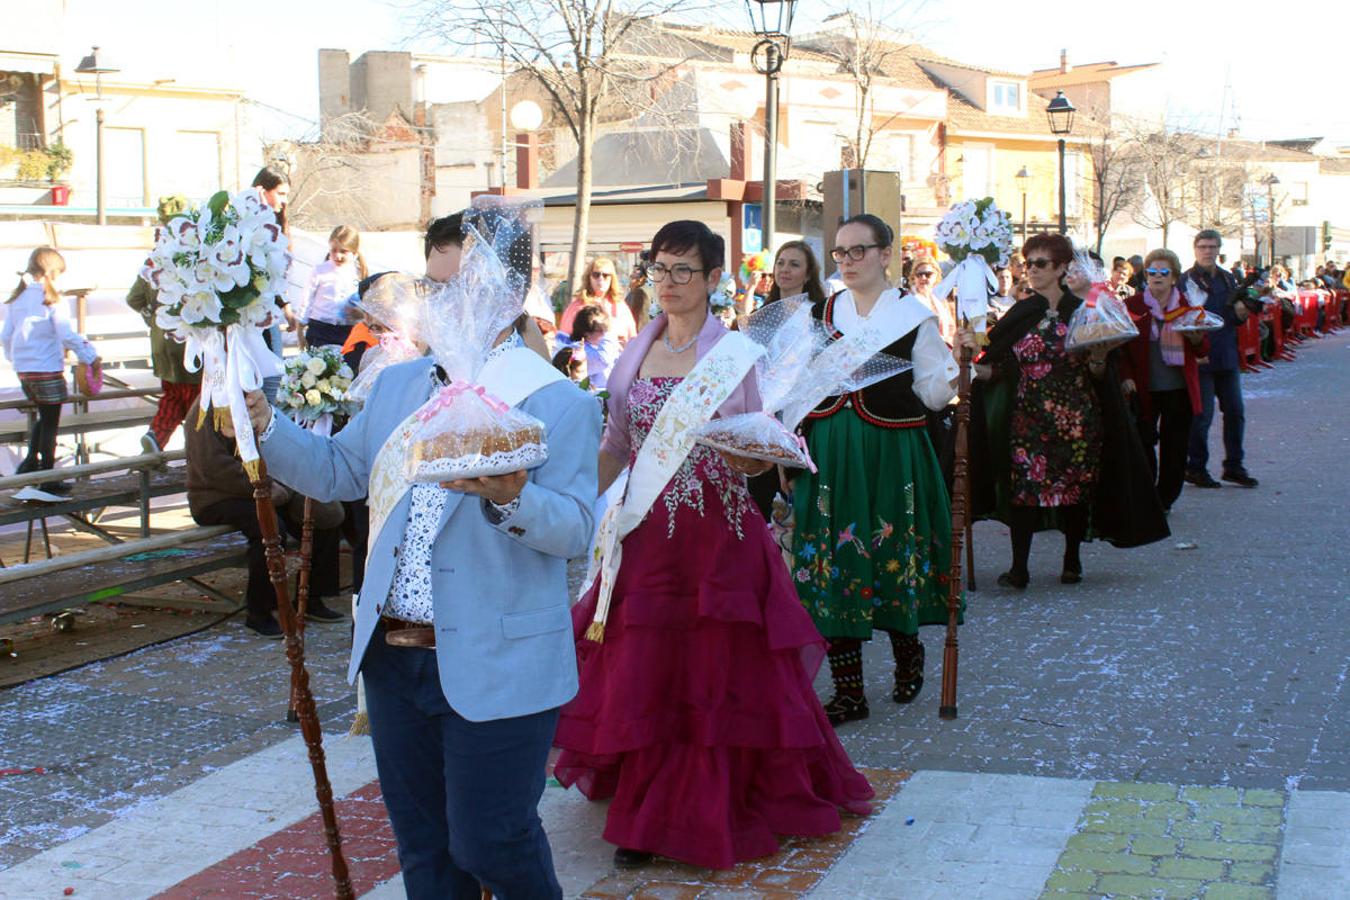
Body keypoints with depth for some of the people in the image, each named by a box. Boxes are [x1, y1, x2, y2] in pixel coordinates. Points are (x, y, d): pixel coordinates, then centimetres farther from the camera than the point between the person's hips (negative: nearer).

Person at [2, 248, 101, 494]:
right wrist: (91, 358, -10)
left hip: (22, 370, 6)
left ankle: (30, 462, 14)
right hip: (47, 369, -6)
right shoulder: (50, 299, -12)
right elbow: (67, 335, -17)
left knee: (43, 417, 22)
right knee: (50, 423, 2)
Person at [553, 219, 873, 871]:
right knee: (642, 673, 4)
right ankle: (647, 813, 16)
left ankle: (713, 810, 16)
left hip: (717, 540, -3)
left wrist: (753, 451, -25)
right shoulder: (634, 355, 9)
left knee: (715, 672, 2)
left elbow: (754, 459, -3)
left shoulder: (736, 354, -1)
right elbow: (614, 449, 13)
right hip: (646, 538, 3)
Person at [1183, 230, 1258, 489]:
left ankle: (1233, 466, 20)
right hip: (1200, 357, -6)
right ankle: (1196, 467, 11)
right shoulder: (1186, 280, -8)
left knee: (1235, 412, 9)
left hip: (1227, 357, 6)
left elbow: (1236, 318, 19)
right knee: (1202, 414, -2)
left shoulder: (1227, 279, 12)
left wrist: (1242, 313, -3)